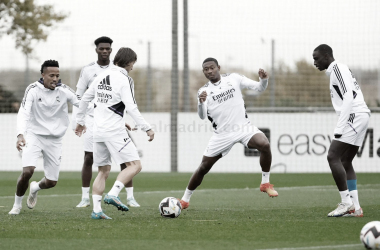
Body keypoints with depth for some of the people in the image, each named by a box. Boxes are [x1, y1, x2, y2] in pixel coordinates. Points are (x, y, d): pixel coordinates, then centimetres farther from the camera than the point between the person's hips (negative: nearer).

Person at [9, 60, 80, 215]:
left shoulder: (64, 90, -7)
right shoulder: (33, 90, -12)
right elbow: (23, 113, -21)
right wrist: (20, 135, -37)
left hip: (55, 140, 2)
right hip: (34, 135, -2)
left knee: (51, 182, 4)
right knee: (27, 171, -22)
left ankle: (35, 188, 42)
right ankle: (17, 204, 4)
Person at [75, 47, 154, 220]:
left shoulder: (102, 76, 14)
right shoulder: (125, 80, -8)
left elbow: (85, 98, 22)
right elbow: (131, 108, -16)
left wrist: (80, 121, 35)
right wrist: (147, 128, -13)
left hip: (98, 131, 8)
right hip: (114, 131, -8)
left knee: (103, 170, 14)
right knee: (135, 165, -6)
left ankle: (96, 210, 6)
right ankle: (113, 195, -22)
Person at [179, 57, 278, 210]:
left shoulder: (234, 79, 3)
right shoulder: (204, 91, 1)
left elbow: (258, 88, 2)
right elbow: (202, 116, -14)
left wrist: (263, 79, -20)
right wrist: (201, 103, -35)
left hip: (243, 127, 0)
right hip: (222, 134, 1)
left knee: (264, 144, -28)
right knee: (204, 166, 0)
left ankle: (265, 183, -11)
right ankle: (185, 199, 18)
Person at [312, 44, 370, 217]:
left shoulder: (337, 68, -7)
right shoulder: (337, 70, 23)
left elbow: (348, 98, -17)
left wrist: (339, 128, -20)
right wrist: (340, 127, 17)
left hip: (355, 115, -10)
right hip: (361, 115, 10)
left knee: (333, 157, -12)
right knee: (345, 162, 10)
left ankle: (347, 202, -13)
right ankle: (355, 208, 6)